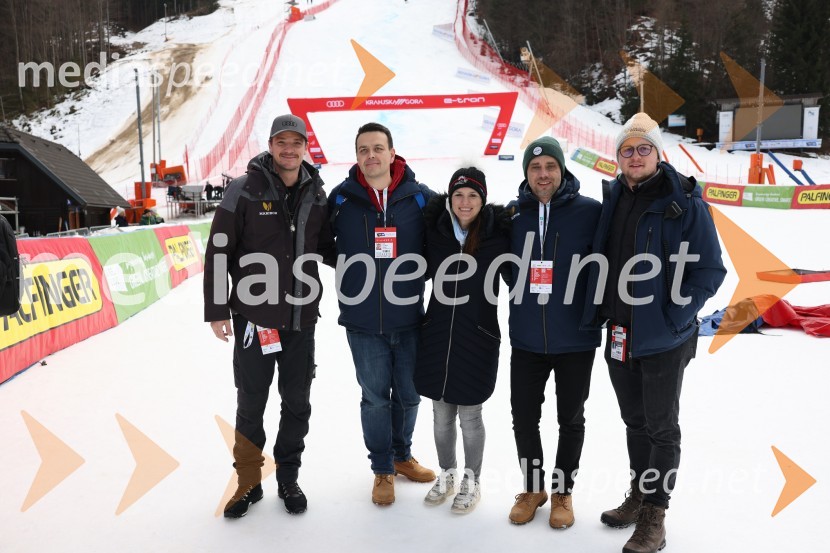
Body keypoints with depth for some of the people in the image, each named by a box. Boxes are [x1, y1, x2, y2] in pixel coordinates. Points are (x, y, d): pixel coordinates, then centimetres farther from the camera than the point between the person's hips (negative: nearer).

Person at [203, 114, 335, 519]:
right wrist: (217, 311, -7)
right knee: (251, 403, 8)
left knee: (297, 403, 13)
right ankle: (248, 482, 28)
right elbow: (218, 251, -6)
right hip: (253, 317, -3)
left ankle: (288, 478, 31)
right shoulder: (245, 190, -7)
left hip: (301, 319, 3)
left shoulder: (316, 194, 4)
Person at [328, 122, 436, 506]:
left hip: (409, 319, 1)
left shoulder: (420, 197, -3)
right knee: (375, 397, 10)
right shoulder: (341, 198, -2)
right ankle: (382, 470, 29)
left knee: (408, 394, 15)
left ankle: (402, 455, 40)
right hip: (363, 320, -1)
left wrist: (417, 277, 4)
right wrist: (351, 273, 5)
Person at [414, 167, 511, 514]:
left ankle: (472, 481, 30)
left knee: (469, 415, 8)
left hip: (477, 338, -3)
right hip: (436, 336, 3)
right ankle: (446, 476, 36)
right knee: (441, 413, 15)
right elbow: (422, 271, 13)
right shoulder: (435, 230, -1)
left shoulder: (498, 234, -8)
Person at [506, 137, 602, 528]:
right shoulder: (512, 215, -1)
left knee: (570, 419, 14)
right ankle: (532, 488, 35)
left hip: (575, 339, -2)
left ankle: (563, 492, 35)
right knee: (524, 417, 12)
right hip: (526, 339, 3)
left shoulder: (590, 212, -10)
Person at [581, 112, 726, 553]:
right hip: (619, 335, 6)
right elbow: (600, 260, 16)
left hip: (663, 339, -5)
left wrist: (675, 316, -16)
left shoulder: (684, 204, -11)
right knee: (635, 422, 19)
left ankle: (654, 517, 20)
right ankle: (638, 497, 36)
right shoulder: (612, 200, 5)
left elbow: (710, 270, -11)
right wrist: (595, 312, 9)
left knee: (661, 428, 7)